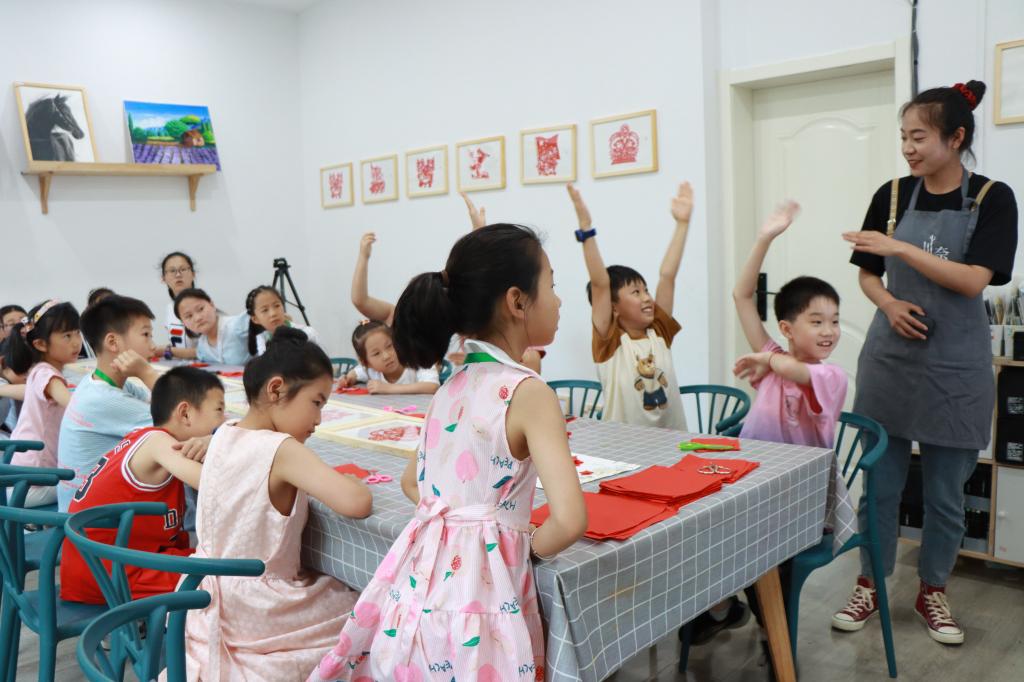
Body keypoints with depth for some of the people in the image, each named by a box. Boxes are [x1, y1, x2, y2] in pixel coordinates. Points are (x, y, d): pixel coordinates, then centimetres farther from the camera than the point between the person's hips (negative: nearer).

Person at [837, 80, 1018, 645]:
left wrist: (899, 248, -23)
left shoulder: (992, 199, -4)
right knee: (879, 481, 7)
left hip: (955, 366, -2)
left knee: (946, 490, 9)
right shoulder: (893, 195, 3)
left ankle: (933, 593, 27)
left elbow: (974, 280, -16)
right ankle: (869, 587, 22)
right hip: (889, 358, 2)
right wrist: (888, 303, -11)